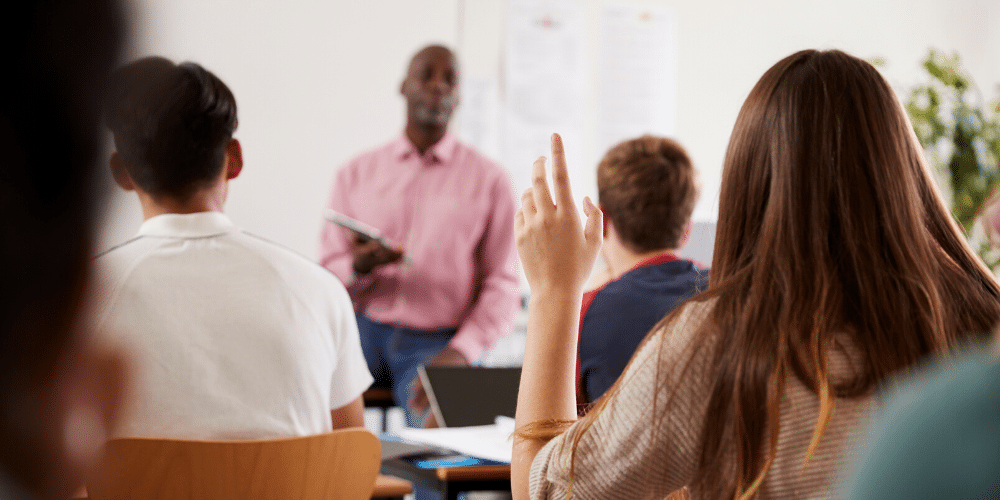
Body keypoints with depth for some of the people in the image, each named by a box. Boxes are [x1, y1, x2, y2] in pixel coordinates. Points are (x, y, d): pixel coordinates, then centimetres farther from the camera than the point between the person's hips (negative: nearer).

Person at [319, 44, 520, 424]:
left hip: (439, 342, -2)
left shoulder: (490, 180, 7)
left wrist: (459, 353, -13)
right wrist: (359, 267, -13)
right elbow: (326, 275, 11)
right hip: (367, 330, 2)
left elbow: (503, 286, 2)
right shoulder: (356, 174, 13)